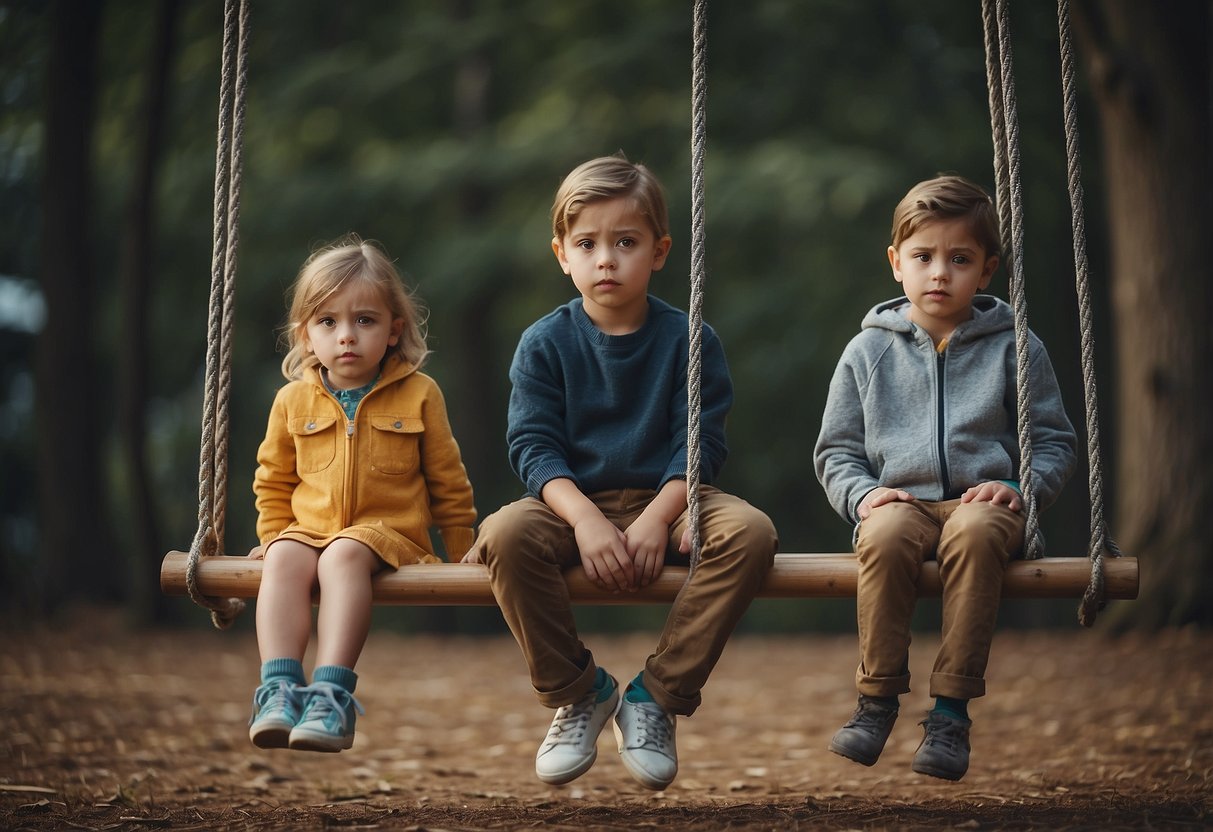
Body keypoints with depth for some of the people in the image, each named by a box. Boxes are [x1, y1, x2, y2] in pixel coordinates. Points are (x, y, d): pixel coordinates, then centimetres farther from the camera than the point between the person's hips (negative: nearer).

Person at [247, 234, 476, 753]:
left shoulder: (418, 395, 4)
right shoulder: (293, 401, 9)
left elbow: (447, 482, 11)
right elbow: (273, 480, 23)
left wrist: (462, 552, 12)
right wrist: (273, 536, 13)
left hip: (388, 532, -3)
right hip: (308, 529, 3)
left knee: (343, 555, -36)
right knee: (284, 559, -31)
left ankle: (332, 690, -47)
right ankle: (278, 689, -42)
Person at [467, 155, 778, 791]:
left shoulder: (689, 341, 2)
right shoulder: (544, 345, 2)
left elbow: (699, 444, -4)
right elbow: (534, 446, -6)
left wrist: (656, 516, -22)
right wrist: (585, 518, -24)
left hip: (664, 500, 0)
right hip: (575, 503, 0)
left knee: (750, 531, -30)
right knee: (504, 535, -33)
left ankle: (657, 696, -16)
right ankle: (577, 691, -10)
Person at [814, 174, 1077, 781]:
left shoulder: (1014, 349, 12)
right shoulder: (868, 352, 14)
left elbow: (1054, 441, 12)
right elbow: (835, 450, 15)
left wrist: (1020, 488, -8)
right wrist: (862, 494, -6)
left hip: (983, 504, -1)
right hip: (898, 500, 1)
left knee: (975, 532, -38)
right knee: (885, 535, -36)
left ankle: (952, 710, -32)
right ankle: (877, 698, -23)